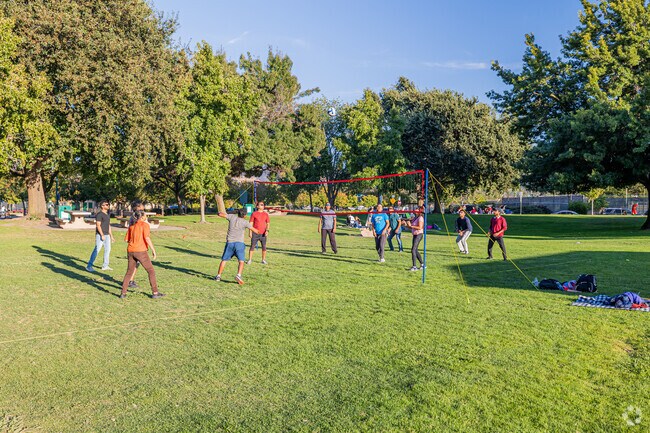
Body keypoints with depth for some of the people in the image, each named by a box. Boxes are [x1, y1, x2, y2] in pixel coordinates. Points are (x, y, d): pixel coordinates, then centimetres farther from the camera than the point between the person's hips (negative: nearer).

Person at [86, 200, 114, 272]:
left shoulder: (107, 215, 16)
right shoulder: (99, 214, -11)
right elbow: (98, 225, -18)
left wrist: (111, 236, 19)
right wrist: (102, 235, -24)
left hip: (107, 235, 9)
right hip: (100, 235, -9)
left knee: (108, 250, 9)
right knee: (97, 250, -9)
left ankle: (105, 266, 17)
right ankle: (89, 266, -3)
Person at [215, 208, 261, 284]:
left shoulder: (232, 217, 4)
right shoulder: (245, 222, -1)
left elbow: (220, 214, 8)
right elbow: (255, 231, 0)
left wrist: (222, 213, 31)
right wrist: (258, 232, 23)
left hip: (230, 242, 3)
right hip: (239, 243, -3)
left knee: (224, 260, 15)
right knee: (241, 261, -5)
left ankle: (218, 276, 20)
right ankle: (238, 275, -27)